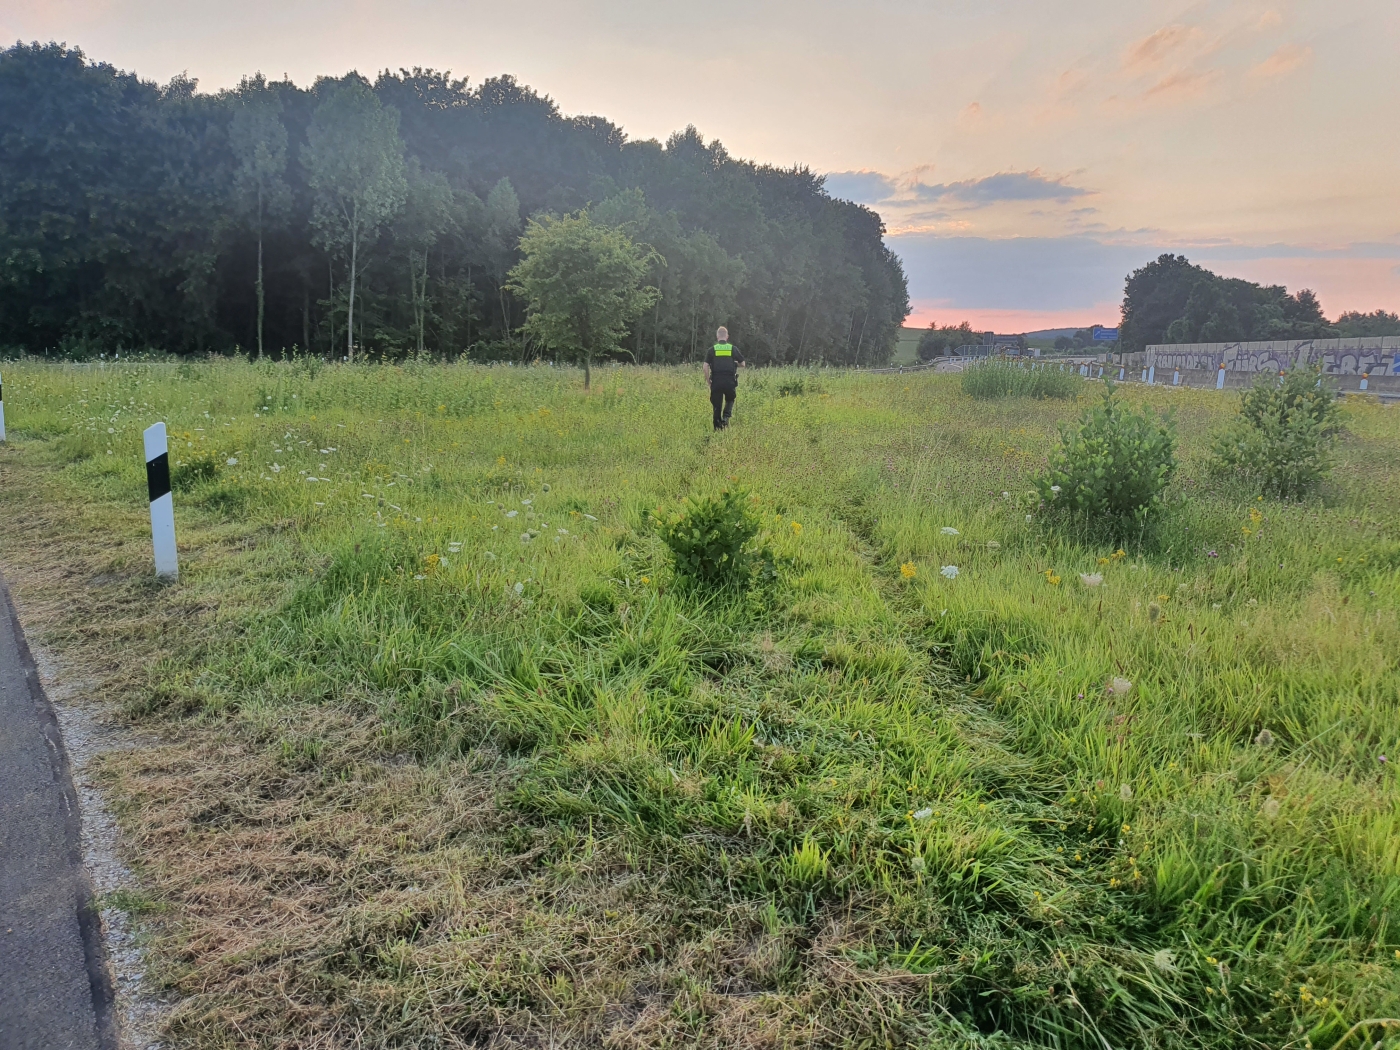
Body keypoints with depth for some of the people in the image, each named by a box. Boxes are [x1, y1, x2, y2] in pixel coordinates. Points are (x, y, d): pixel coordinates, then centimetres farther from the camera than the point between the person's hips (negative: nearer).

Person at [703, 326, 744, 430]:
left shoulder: (712, 350, 2)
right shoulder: (733, 349, 4)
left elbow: (706, 367, -5)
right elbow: (742, 364, 11)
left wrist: (708, 381, 4)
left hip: (716, 381, 0)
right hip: (730, 381, 0)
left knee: (717, 406, 9)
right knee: (729, 400, 24)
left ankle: (718, 428, 9)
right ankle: (726, 417, -2)